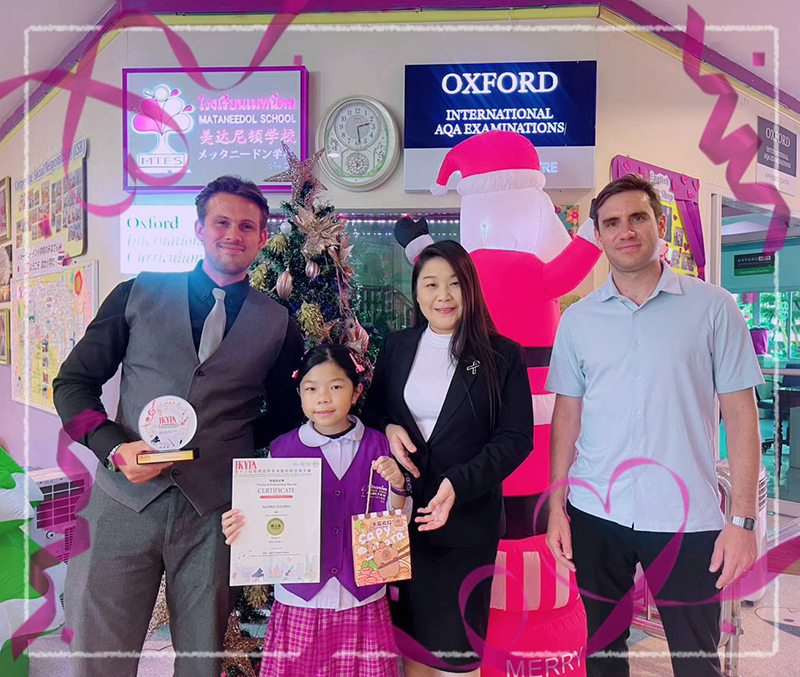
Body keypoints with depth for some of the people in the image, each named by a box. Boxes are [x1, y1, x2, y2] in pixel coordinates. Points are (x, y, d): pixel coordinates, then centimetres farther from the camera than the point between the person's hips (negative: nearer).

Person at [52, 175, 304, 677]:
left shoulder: (278, 324, 6)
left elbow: (288, 415, 15)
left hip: (214, 510, 0)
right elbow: (73, 382, 7)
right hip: (124, 499, 1)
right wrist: (114, 447, -9)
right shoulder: (139, 294, 7)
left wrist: (234, 445, 0)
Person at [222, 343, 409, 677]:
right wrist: (241, 526, -18)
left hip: (362, 600, 1)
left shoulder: (378, 447, -2)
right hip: (301, 598, 0)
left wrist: (397, 485, -16)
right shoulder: (282, 450, -3)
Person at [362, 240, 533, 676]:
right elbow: (371, 410, 14)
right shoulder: (397, 347, 5)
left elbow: (516, 438, -8)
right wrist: (387, 428, -9)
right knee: (411, 632, 17)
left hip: (467, 517, -3)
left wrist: (460, 482, -20)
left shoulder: (502, 356, -5)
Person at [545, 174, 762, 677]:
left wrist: (743, 520, -6)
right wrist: (557, 509, 3)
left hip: (689, 519, -1)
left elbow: (741, 414, -1)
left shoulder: (713, 306, -2)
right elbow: (567, 416, 7)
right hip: (595, 513, 2)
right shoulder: (578, 319, 4)